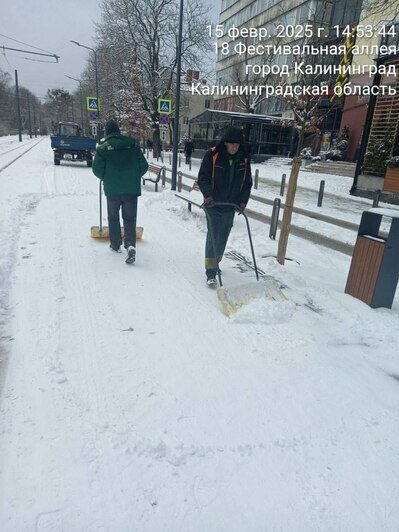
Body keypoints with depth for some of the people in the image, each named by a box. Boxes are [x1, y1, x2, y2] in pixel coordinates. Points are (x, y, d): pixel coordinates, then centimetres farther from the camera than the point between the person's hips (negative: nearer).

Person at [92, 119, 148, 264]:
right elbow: (144, 166, 4)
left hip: (112, 189, -1)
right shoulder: (133, 144, 2)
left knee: (113, 217, 18)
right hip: (132, 189, 1)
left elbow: (97, 170, -4)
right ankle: (130, 244, -15)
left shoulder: (103, 147, -3)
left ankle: (115, 244, 27)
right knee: (130, 218, 5)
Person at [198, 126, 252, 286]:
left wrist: (243, 201, -3)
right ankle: (211, 273, -5)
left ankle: (215, 263, 33)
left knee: (223, 238, 13)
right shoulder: (213, 155, -8)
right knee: (213, 237, -8)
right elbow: (203, 177, -9)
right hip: (213, 205, -4)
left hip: (231, 206, 5)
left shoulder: (244, 159, 4)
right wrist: (208, 195, -23)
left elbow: (247, 183, 10)